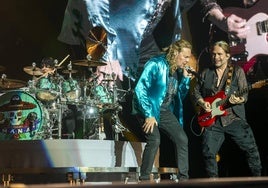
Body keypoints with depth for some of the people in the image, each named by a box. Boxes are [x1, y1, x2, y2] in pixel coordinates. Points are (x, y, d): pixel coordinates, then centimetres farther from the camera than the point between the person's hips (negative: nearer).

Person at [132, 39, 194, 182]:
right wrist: (148, 114, -24)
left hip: (165, 110, 7)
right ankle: (144, 179, -8)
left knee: (182, 139, 0)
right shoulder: (156, 64, -17)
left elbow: (180, 95, 12)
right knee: (154, 140, -22)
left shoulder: (178, 70, 5)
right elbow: (140, 89, -22)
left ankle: (183, 178, 8)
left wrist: (185, 78, -5)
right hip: (148, 108, -7)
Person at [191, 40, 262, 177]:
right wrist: (202, 102, -2)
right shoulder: (206, 73, 12)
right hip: (211, 120, 3)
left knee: (251, 148, -6)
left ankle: (257, 177, 9)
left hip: (233, 118, -2)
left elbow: (244, 94, -2)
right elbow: (195, 92, 17)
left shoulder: (237, 71, 2)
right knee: (208, 153, -1)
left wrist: (239, 100, -24)